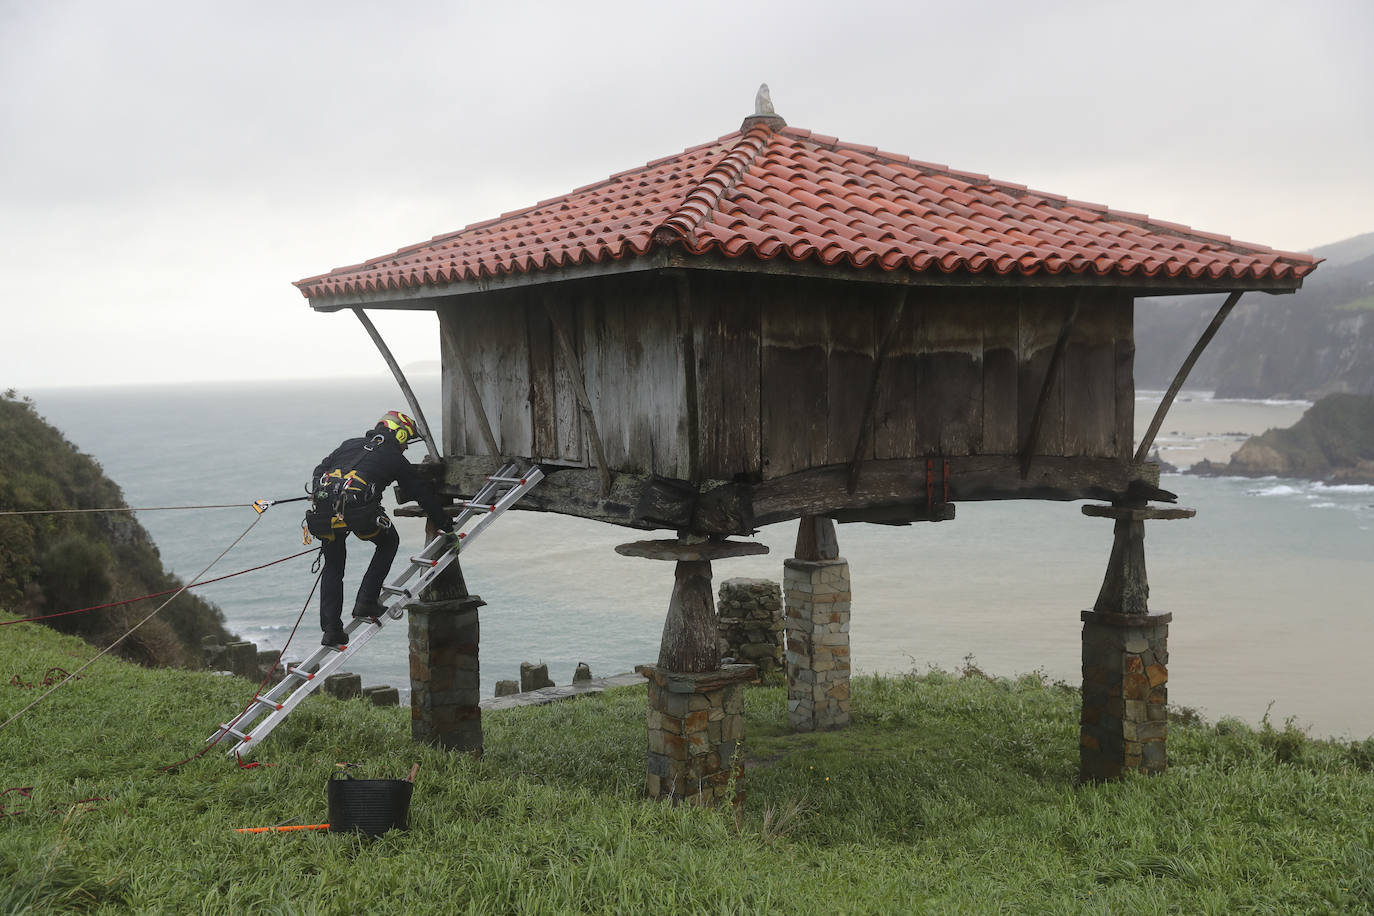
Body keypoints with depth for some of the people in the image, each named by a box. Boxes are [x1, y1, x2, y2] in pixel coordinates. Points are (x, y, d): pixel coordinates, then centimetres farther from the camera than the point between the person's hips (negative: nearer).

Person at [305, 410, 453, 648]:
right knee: (389, 542, 23)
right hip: (358, 511, -5)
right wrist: (444, 523, 31)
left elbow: (320, 470, 23)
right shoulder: (395, 459, 15)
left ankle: (331, 630, 16)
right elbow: (423, 493, 21)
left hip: (323, 508, 5)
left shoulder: (351, 444, 27)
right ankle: (366, 601, 14)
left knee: (333, 566, 21)